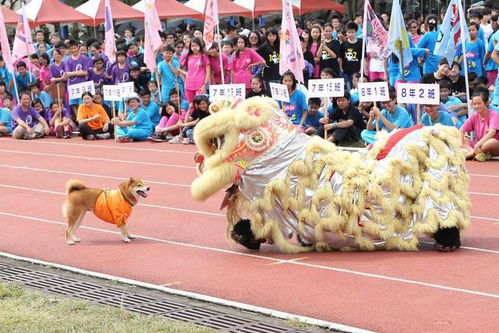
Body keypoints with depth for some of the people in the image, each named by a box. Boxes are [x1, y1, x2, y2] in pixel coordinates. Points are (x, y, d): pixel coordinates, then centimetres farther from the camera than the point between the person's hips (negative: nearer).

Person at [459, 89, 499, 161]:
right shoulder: (474, 116, 3)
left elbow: (492, 133, -28)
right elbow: (461, 131, -1)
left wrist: (477, 145, -37)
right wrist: (461, 145, -21)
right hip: (477, 145, 6)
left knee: (492, 142, -42)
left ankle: (473, 153, -24)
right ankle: (472, 151, -32)